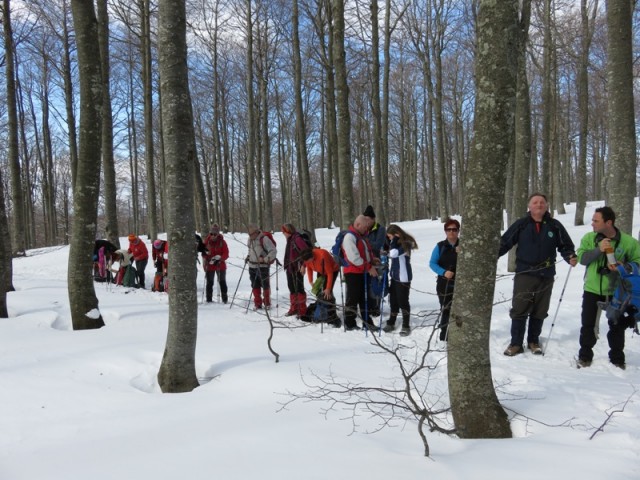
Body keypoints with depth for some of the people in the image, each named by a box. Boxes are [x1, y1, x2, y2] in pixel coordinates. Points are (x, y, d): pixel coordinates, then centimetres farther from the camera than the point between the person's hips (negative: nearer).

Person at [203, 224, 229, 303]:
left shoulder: (222, 242, -5)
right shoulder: (206, 241, -3)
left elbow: (226, 254, -8)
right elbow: (204, 253, 5)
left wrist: (219, 258, -23)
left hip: (221, 265, 0)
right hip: (210, 266, 0)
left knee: (222, 282, 7)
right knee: (209, 283, 4)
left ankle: (225, 299, 13)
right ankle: (209, 300, 9)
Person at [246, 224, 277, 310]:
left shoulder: (264, 239, -14)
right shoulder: (250, 240, 8)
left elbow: (273, 251, -18)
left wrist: (265, 259, -24)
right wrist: (248, 256, 12)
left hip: (263, 266, -6)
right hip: (252, 266, 6)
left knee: (265, 285, 3)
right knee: (255, 286, 9)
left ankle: (267, 303, 16)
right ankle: (258, 304, 18)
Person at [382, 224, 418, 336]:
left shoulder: (406, 243, -18)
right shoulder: (397, 243, 9)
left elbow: (393, 254, -30)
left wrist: (394, 241, -22)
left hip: (403, 277, -9)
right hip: (395, 276, 9)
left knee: (403, 301, -1)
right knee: (393, 300, 15)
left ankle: (406, 326, 9)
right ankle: (391, 323, 26)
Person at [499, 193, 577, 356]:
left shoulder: (555, 226, 5)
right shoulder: (521, 224, 1)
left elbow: (565, 246, 9)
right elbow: (504, 243, 1)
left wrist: (571, 257, -11)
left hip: (546, 276, 2)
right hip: (524, 274, -2)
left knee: (540, 311, 11)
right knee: (519, 309, -4)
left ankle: (533, 341, 25)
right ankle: (516, 343, 6)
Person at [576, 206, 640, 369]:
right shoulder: (589, 238, -5)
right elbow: (581, 258, -12)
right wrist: (598, 249, -27)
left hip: (616, 291, -1)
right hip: (592, 290, 1)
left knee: (617, 326, 11)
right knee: (588, 325, 5)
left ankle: (617, 358, 26)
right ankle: (585, 355, 20)